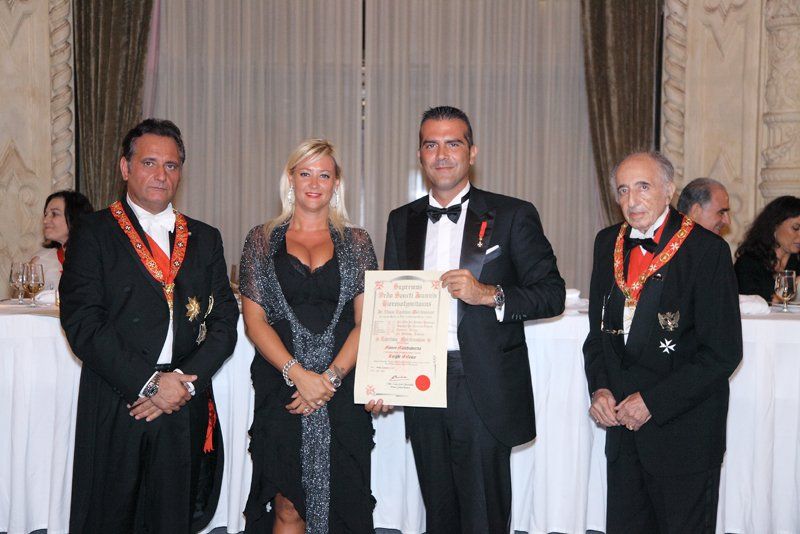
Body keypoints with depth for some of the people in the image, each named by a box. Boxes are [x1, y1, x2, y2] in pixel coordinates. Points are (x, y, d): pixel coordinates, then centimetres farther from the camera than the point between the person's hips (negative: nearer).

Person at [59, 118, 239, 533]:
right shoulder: (94, 233, 1)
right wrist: (149, 383, -14)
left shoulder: (205, 239, 12)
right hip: (115, 411, -3)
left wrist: (186, 381, -8)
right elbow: (82, 323, -8)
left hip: (187, 411, 3)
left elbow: (224, 321, 7)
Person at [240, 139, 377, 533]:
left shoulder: (356, 242, 10)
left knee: (339, 502, 2)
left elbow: (366, 322, 3)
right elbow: (254, 320, 2)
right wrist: (298, 373, -12)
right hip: (281, 387, -1)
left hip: (343, 390, 1)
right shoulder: (262, 240, 8)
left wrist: (331, 376, -11)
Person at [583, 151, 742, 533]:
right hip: (621, 417, 5)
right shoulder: (608, 243, 6)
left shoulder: (707, 249, -12)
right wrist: (599, 388, -2)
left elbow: (723, 352, -13)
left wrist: (653, 400, -16)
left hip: (683, 428, -5)